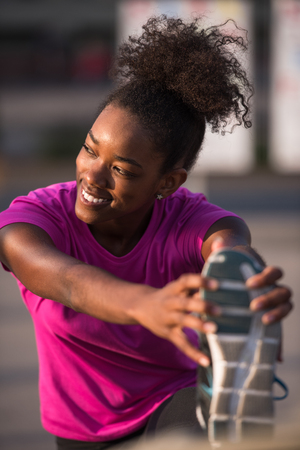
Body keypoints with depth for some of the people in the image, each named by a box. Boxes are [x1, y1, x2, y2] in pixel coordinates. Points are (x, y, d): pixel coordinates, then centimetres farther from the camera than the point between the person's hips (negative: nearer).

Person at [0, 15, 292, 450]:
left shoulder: (192, 223, -25)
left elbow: (232, 250, -50)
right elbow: (68, 282, -50)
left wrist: (254, 285, -78)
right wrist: (147, 305, -74)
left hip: (173, 402, -2)